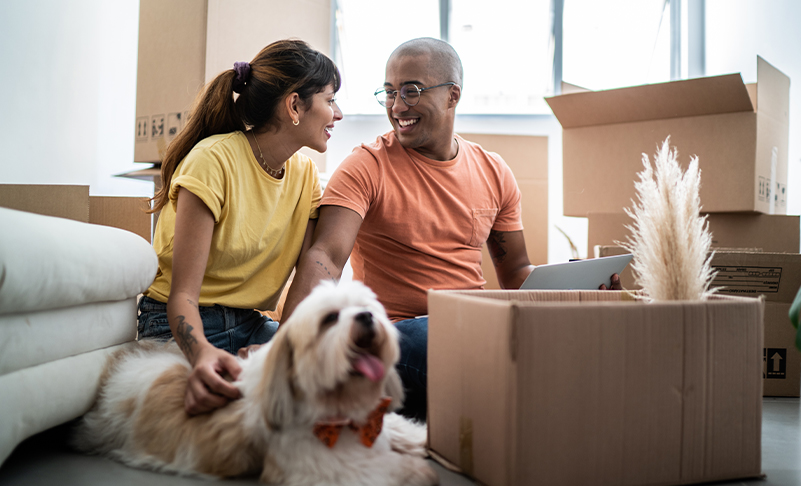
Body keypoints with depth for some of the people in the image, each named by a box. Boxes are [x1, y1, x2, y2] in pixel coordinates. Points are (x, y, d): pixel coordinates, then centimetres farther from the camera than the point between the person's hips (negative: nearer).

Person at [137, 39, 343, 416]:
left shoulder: (305, 173, 4)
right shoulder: (214, 160, -19)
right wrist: (203, 353, -44)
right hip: (184, 327, -5)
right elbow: (182, 295, -23)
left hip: (251, 327, 6)